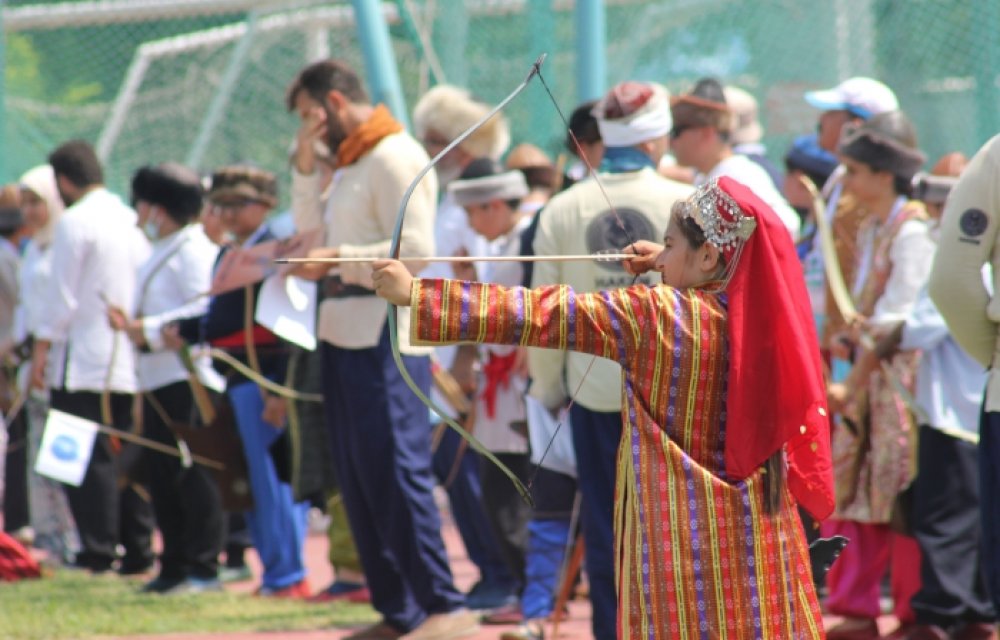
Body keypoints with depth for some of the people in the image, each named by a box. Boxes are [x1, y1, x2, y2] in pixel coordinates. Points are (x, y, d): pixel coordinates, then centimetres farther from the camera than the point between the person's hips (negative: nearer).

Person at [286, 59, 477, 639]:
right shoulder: (352, 162, 20)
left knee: (395, 472, -12)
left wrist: (338, 259, -20)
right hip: (346, 335, 10)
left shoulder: (395, 157, -10)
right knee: (359, 479, 10)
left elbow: (415, 248, -19)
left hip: (386, 337, -10)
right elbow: (322, 237, 25)